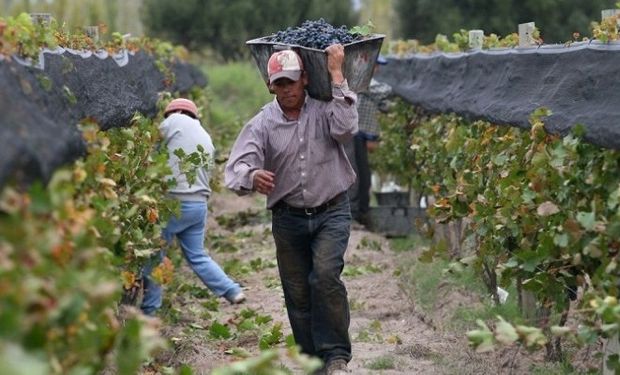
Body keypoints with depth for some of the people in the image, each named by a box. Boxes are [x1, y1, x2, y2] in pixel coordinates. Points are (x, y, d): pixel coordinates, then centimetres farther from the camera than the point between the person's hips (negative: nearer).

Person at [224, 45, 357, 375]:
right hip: (288, 218, 3)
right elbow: (236, 167, -13)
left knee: (325, 276, -22)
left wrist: (336, 75, -21)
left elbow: (345, 128, -25)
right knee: (297, 293, 7)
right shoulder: (262, 124, -2)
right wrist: (252, 177, -38)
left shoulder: (324, 109, -3)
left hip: (331, 212, -2)